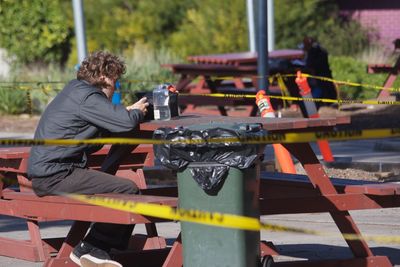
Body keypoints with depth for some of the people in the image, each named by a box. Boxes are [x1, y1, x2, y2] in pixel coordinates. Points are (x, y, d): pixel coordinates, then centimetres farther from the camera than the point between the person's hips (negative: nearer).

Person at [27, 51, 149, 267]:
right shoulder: (85, 95, -12)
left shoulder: (76, 90, 19)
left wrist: (128, 111, 13)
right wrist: (137, 111, 3)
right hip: (55, 175, -11)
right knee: (128, 190, -14)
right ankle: (91, 249, -4)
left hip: (45, 173, 11)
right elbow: (126, 122, -20)